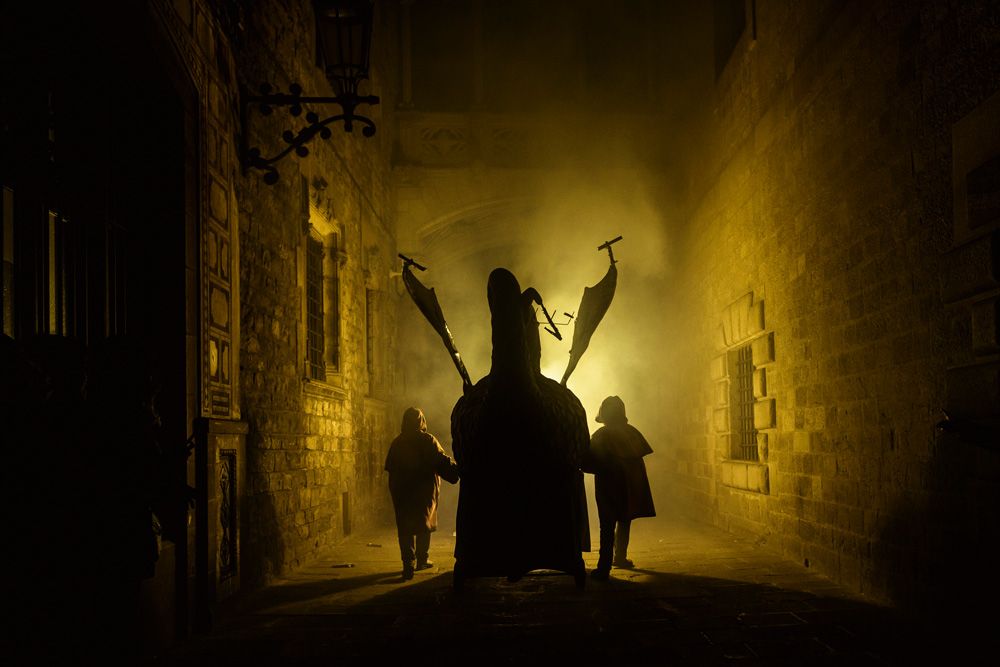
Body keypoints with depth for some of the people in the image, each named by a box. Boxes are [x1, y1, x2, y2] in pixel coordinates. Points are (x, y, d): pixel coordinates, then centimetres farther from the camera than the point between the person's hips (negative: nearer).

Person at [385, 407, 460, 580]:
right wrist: (457, 470, -7)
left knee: (405, 528, 1)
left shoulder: (397, 443, 3)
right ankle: (421, 560, 22)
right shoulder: (428, 441, -9)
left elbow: (389, 467, 8)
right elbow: (442, 461, -16)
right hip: (424, 491, -2)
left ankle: (409, 563, -12)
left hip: (402, 492, 2)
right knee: (424, 524, 15)